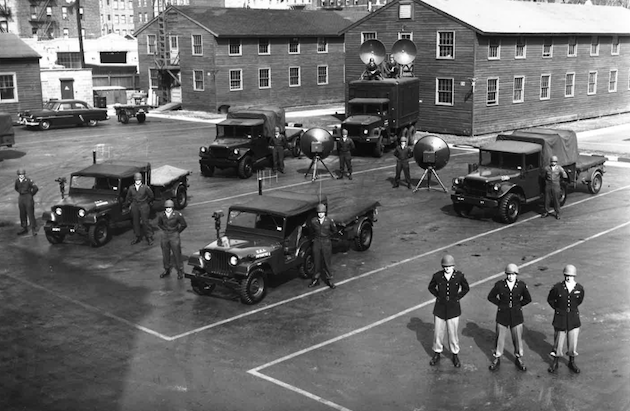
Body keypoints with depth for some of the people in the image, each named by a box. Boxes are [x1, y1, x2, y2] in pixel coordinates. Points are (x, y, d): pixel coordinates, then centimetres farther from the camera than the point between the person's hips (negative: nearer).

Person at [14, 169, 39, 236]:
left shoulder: (28, 181, -14)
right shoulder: (17, 181, 4)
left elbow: (36, 188, -12)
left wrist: (31, 194, -1)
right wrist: (20, 193, 13)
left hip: (28, 198, -6)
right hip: (21, 198, 6)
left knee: (30, 214, -5)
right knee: (22, 214, 9)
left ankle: (33, 229, 1)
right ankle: (24, 228, 20)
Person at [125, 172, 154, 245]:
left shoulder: (145, 187, -11)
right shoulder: (131, 188, -1)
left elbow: (151, 196, 3)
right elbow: (128, 198, 13)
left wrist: (146, 203, 12)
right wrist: (128, 205, 16)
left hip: (144, 206, -4)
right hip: (134, 206, 4)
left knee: (145, 222, -2)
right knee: (136, 222, 11)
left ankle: (149, 238, 8)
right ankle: (138, 237, 26)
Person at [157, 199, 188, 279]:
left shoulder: (177, 215, -16)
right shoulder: (161, 215, -6)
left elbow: (184, 225, -3)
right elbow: (159, 224, 15)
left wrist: (178, 232, 2)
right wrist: (164, 231, 9)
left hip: (174, 236, -4)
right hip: (165, 236, 4)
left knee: (177, 254, -2)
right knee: (165, 254, 12)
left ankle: (180, 272, 9)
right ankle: (167, 270, 29)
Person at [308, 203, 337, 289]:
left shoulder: (329, 220, -10)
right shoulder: (313, 221, -7)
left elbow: (334, 231, 7)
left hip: (326, 243, -1)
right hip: (317, 243, 1)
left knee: (326, 262, 6)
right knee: (317, 262, 8)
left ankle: (329, 280, 18)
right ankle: (316, 280, 20)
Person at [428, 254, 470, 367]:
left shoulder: (459, 276, -11)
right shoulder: (437, 276, -10)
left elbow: (466, 288, 6)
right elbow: (431, 287, 9)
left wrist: (457, 297, -2)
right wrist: (438, 296, -1)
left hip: (453, 308, -1)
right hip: (440, 308, 1)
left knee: (453, 333, 7)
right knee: (438, 332, 10)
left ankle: (455, 355, 26)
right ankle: (437, 353, 30)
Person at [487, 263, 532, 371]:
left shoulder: (522, 285, -7)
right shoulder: (499, 285, -10)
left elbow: (528, 299, 8)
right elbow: (491, 297, 3)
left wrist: (518, 305, 3)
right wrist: (500, 304, -2)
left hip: (516, 316, 1)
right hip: (502, 315, -1)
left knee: (518, 338, 9)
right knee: (500, 337, 7)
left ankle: (519, 359, 29)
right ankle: (496, 359, 24)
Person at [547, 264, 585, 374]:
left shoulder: (579, 288, -8)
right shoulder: (557, 287, -14)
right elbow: (550, 300, 4)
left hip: (574, 318, 1)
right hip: (560, 318, -1)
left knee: (573, 341, 10)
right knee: (558, 341, 8)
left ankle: (572, 363, 32)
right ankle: (555, 363, 27)